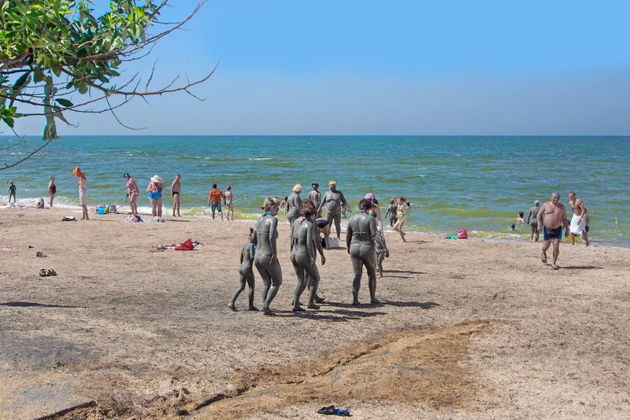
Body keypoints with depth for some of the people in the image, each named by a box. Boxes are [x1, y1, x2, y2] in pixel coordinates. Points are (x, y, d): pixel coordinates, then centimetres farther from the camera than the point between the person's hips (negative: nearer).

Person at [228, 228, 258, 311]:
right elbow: (252, 257, -23)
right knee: (251, 287, 6)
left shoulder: (244, 244, 10)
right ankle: (251, 306, 13)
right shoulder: (251, 245, -14)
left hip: (242, 267, 8)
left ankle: (232, 303, 5)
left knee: (241, 287, 14)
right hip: (248, 268, -8)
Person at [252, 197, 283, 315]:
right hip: (269, 257, -7)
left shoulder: (259, 219, 9)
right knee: (277, 282, 14)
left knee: (266, 282, 24)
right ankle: (266, 305, 0)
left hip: (257, 257, 7)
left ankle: (266, 308, 22)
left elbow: (254, 240, 14)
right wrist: (275, 254, -20)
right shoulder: (273, 219, -11)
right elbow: (272, 237, -26)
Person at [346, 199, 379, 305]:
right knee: (372, 273, 16)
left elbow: (347, 236, 7)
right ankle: (372, 298, 24)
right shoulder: (371, 219, -11)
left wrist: (348, 248, 20)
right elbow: (374, 236, -18)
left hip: (354, 248, 4)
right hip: (368, 248, -3)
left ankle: (354, 298, -3)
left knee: (357, 274, 9)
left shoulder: (352, 219, 3)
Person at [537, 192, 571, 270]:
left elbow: (564, 219, 10)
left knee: (556, 247, -7)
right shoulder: (546, 205, -1)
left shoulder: (561, 207, 4)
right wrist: (539, 225, -11)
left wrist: (567, 229, 7)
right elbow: (539, 215, 0)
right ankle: (544, 253, 40)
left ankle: (554, 264, 3)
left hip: (557, 229, 1)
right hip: (547, 229, -1)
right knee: (546, 246, 4)